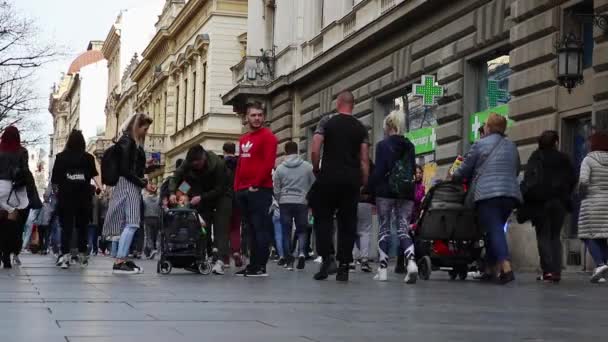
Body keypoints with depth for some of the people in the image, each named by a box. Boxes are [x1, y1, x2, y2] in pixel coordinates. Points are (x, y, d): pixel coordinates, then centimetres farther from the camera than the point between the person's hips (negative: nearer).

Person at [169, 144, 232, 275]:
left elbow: (220, 189, -27)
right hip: (203, 194, 6)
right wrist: (172, 193, -28)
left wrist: (201, 198, -32)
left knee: (220, 226, -18)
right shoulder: (189, 162, -15)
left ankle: (220, 260, -29)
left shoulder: (218, 164, -31)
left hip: (221, 195, -6)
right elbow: (176, 177, -11)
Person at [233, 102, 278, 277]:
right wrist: (237, 186, 13)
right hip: (243, 191, 8)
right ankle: (253, 264, 14)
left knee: (261, 228, -8)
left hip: (259, 190, -8)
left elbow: (268, 163, -13)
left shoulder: (268, 136, -4)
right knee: (251, 229, 10)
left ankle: (261, 267, -8)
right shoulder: (243, 139, 20)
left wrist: (256, 184, -16)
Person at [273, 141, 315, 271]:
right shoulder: (307, 166, 0)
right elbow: (314, 185, 4)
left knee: (286, 232, 7)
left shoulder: (280, 168, 2)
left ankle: (289, 261, 5)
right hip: (302, 203, 0)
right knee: (302, 230, 11)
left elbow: (276, 190, 5)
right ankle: (301, 252, -14)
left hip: (285, 203, 0)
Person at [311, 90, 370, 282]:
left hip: (329, 178, -2)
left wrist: (316, 170, 8)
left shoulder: (327, 125, 1)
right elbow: (364, 159, 4)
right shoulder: (361, 129, 8)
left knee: (324, 218, 8)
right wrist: (364, 183, 10)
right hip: (352, 180, 2)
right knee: (348, 223, 5)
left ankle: (325, 258, -9)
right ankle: (344, 266, 3)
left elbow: (315, 150, -8)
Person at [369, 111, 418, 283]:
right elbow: (413, 169, 12)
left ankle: (383, 269, 2)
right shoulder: (409, 146, 9)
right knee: (403, 228, 2)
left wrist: (372, 189, -3)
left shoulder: (383, 145, -5)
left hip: (386, 191, -3)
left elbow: (378, 171, -9)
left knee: (384, 228, 5)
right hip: (406, 192, 3)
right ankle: (411, 261, -23)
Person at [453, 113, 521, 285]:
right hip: (511, 193, 5)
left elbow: (464, 170, 6)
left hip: (487, 194, -5)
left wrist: (452, 177, 25)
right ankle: (491, 268, 14)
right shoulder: (512, 147, 17)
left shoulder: (480, 145, 1)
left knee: (494, 230, -11)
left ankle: (505, 267, -27)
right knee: (495, 229, 15)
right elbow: (516, 170, 24)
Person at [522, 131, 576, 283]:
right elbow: (572, 180, 6)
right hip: (559, 202, 2)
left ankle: (548, 270, -12)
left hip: (540, 201, -2)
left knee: (543, 235, 2)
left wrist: (525, 197, -10)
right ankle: (556, 271, -1)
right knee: (555, 236, 9)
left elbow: (529, 179, -10)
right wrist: (565, 196, 14)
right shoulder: (564, 159, 6)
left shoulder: (536, 157, -1)